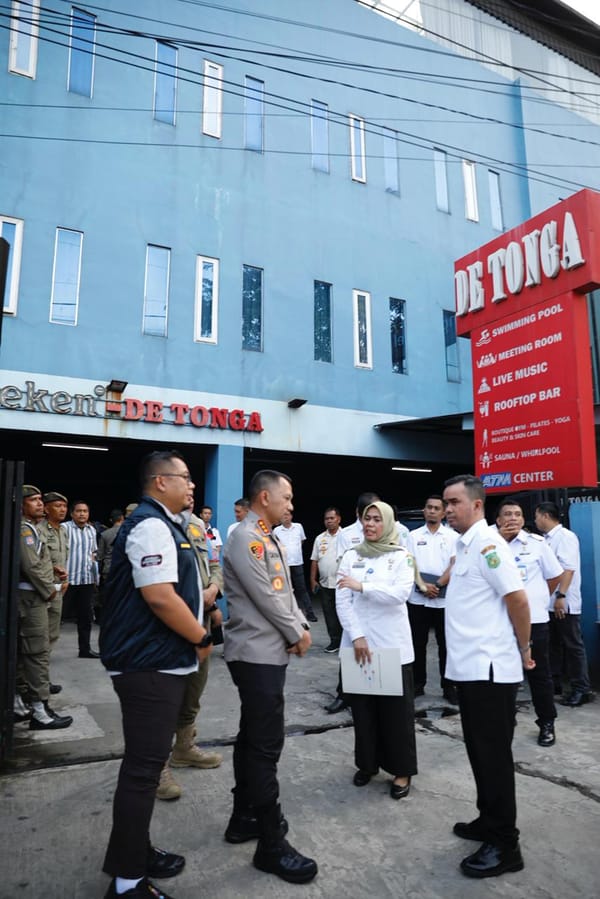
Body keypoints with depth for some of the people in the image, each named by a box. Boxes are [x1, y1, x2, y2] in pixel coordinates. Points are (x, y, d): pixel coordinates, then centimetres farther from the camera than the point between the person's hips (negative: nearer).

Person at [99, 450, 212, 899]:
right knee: (143, 767, 0)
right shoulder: (151, 525, -19)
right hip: (150, 665, -11)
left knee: (147, 762, 20)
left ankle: (137, 853, 36)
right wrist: (202, 638, -15)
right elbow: (159, 596, -27)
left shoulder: (164, 525, 15)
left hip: (161, 662, 11)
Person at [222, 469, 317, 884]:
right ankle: (271, 845, 8)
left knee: (253, 737, 18)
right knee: (266, 744, -3)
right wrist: (297, 634, -8)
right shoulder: (245, 538, -17)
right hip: (257, 654, -10)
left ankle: (244, 817, 32)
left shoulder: (270, 539, 14)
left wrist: (302, 626, 1)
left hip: (269, 652, 10)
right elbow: (266, 598, -19)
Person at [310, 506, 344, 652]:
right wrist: (313, 580, 7)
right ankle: (335, 641, 20)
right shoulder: (319, 539, 9)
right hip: (325, 584, 4)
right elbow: (314, 561, 11)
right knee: (329, 614, 9)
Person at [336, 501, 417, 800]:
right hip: (358, 642, 3)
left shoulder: (401, 556, -2)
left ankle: (401, 770, 21)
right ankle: (367, 763, 29)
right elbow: (342, 600, -2)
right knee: (362, 707, 12)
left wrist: (362, 586, -21)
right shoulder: (351, 557, 4)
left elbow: (401, 593, -17)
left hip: (392, 644, -2)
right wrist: (356, 636, -11)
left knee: (396, 709, 5)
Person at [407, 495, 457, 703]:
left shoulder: (452, 536, 1)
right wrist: (423, 586, -14)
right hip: (417, 599, 1)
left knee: (445, 644, 6)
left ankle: (448, 686, 18)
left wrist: (437, 585, -14)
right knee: (418, 643, 9)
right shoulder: (414, 536, 5)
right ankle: (418, 684, 21)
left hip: (444, 599, -1)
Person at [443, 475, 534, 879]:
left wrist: (523, 650, -8)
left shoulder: (486, 543, -17)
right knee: (481, 753, 19)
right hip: (471, 667, 9)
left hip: (489, 669, -9)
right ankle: (490, 822, 33)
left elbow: (517, 598, -19)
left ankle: (505, 845, 15)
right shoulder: (467, 545, 11)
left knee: (494, 756, 2)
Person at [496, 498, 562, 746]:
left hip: (534, 619, -1)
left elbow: (554, 576, 6)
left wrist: (537, 599, 9)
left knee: (539, 674, 9)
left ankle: (547, 724, 26)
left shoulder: (537, 543, -2)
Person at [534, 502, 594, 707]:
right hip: (548, 603, 8)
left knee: (573, 646, -1)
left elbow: (568, 568, -20)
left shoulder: (565, 536, -12)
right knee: (552, 645, 14)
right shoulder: (546, 539, 13)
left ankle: (581, 689, 7)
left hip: (564, 604, -8)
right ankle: (554, 683, 24)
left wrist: (561, 596, -25)